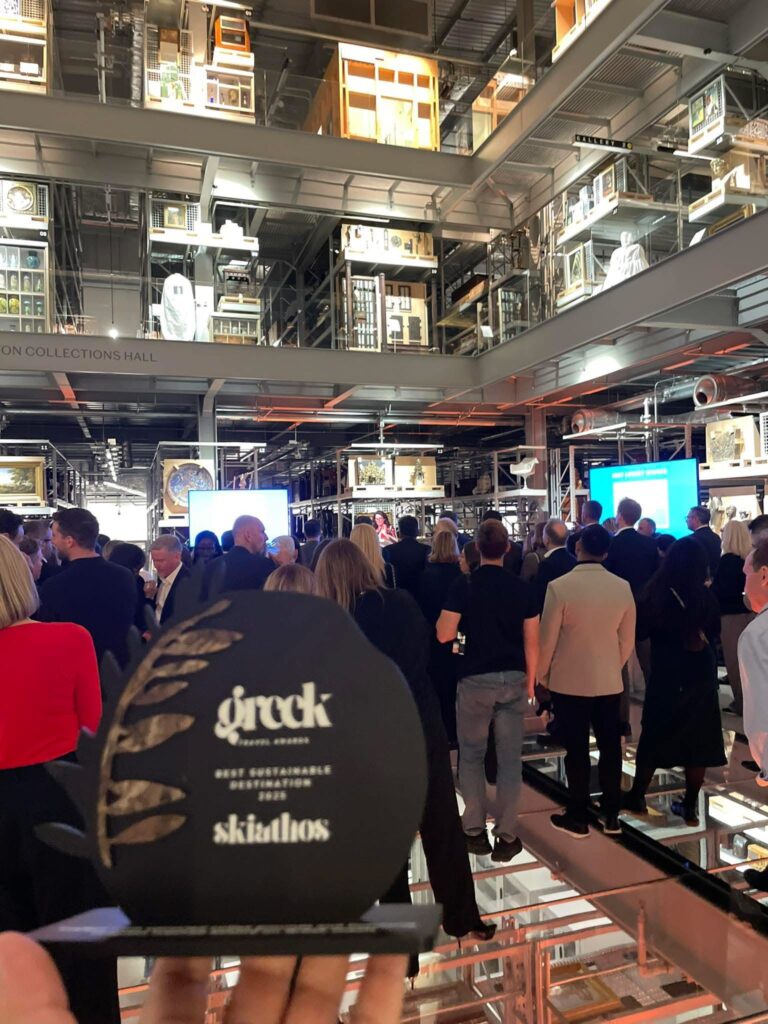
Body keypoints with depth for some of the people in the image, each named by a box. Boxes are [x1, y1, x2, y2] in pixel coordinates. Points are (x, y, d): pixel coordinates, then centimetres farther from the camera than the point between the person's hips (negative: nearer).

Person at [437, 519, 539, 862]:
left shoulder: (463, 586, -9)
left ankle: (475, 831, 19)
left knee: (471, 756, 13)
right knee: (509, 760, 9)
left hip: (475, 680, -2)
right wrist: (530, 680, 11)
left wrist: (446, 615, 8)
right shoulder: (523, 589, -1)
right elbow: (531, 642, 0)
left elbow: (444, 635, -12)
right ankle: (506, 837, 15)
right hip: (513, 680, 2)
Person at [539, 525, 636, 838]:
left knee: (577, 750, 8)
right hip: (609, 681, 3)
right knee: (610, 747, 16)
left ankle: (578, 818, 19)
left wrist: (541, 676, 5)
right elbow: (627, 640, 3)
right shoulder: (622, 587, -6)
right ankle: (611, 816, 26)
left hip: (569, 682, -3)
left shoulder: (559, 587, -18)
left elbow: (547, 639, -11)